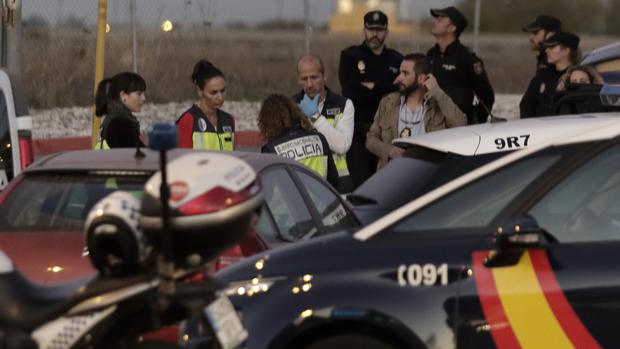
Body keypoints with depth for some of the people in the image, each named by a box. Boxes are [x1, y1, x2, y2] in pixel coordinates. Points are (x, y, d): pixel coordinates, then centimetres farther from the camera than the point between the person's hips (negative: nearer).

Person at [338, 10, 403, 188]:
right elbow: (351, 91, -8)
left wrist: (373, 87, -7)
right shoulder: (350, 56, 7)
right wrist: (384, 91, -5)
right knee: (360, 182, -11)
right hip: (358, 131, -2)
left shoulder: (396, 59, 14)